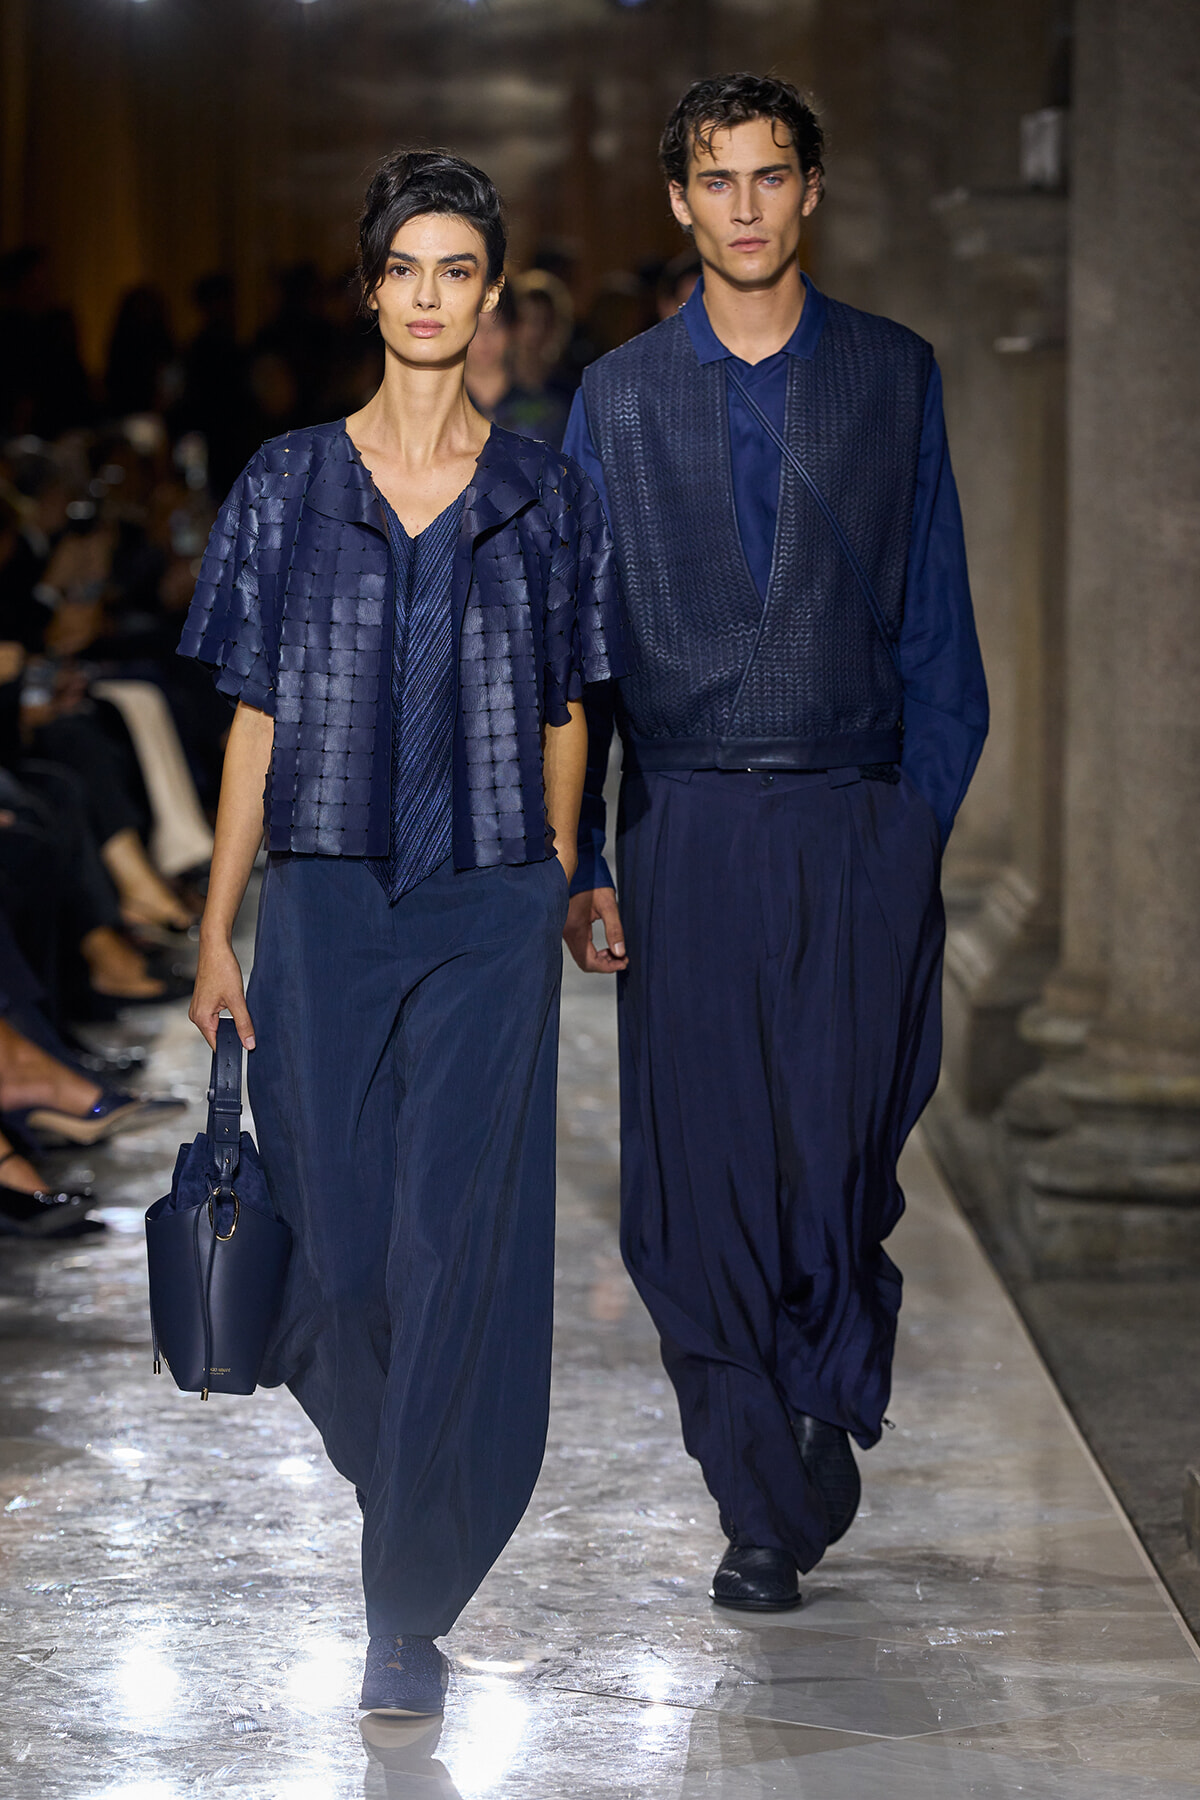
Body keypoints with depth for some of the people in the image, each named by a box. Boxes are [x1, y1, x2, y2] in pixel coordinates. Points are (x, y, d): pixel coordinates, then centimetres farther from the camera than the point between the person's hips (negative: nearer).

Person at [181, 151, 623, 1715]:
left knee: (457, 1239, -6)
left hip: (490, 912, -1)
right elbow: (256, 720, 5)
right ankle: (382, 1449, 36)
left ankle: (413, 1601, 0)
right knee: (338, 1221, 4)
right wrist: (218, 926, 1)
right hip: (330, 902, 1)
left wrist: (560, 888, 12)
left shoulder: (543, 498, 4)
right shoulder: (291, 485, 4)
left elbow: (563, 719, 11)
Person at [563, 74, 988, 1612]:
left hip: (855, 831, -1)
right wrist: (578, 863, 1)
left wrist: (920, 823, 0)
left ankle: (827, 1403, 26)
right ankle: (765, 1507, 9)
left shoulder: (893, 377, 6)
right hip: (685, 834, 1)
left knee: (838, 1166, -3)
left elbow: (933, 622, 8)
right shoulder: (618, 399, 7)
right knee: (696, 1183, -2)